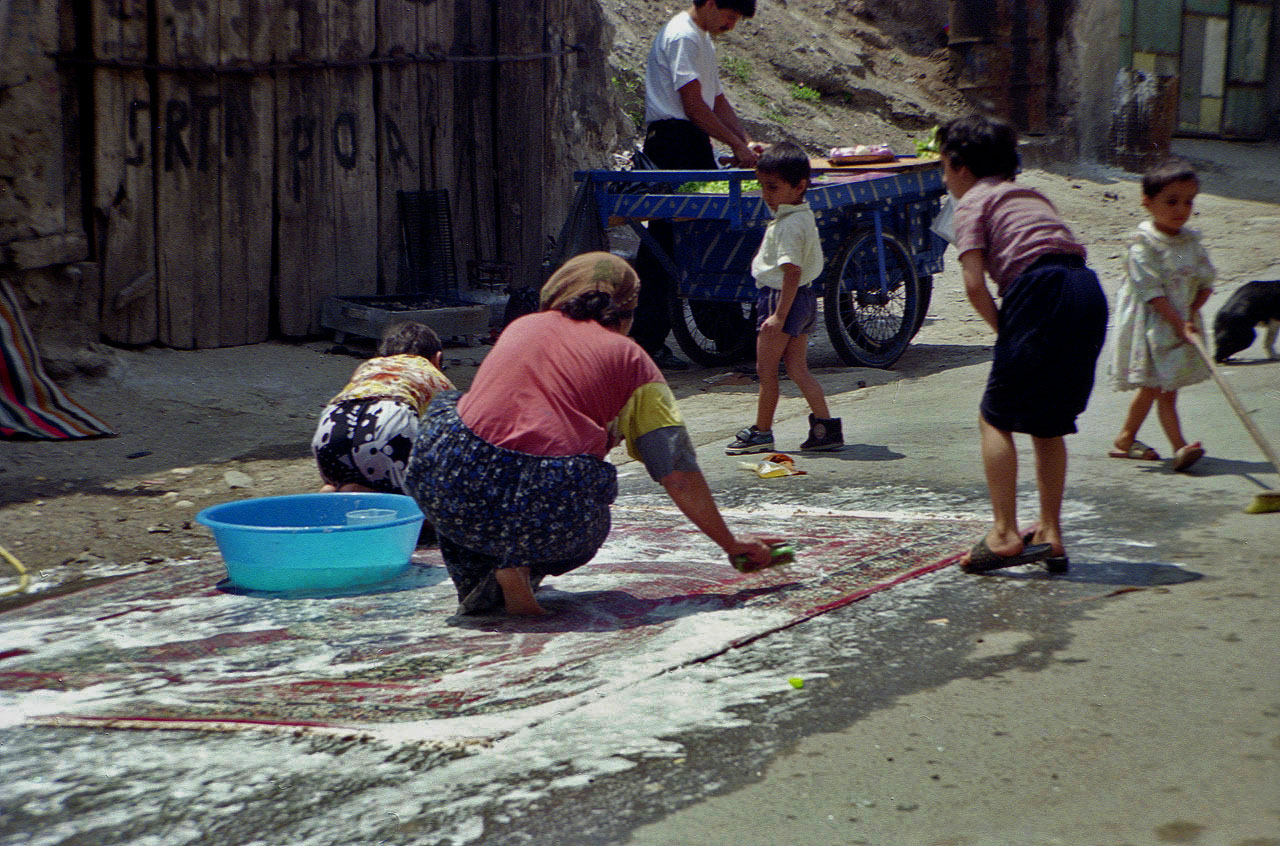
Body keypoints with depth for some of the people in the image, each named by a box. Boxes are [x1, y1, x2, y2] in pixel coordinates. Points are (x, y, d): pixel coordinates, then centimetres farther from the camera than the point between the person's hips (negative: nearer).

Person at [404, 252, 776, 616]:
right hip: (550, 513, -1)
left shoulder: (521, 327, 23)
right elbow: (679, 472, 10)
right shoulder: (631, 358, 15)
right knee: (586, 526, 37)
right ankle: (521, 565, 2)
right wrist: (729, 542, 22)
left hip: (451, 492, 1)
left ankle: (473, 579, 23)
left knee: (446, 406, 35)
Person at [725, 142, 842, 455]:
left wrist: (779, 316, -27)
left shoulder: (788, 225, -22)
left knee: (766, 367, 1)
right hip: (805, 297, 10)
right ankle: (826, 427, 9)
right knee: (797, 367, 12)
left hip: (781, 297, -10)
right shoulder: (804, 215, 6)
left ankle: (762, 432, 10)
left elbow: (793, 272, -27)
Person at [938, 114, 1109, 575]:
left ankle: (1005, 533, -3)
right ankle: (1049, 533, 18)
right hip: (1090, 293, 7)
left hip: (1043, 294, -7)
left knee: (996, 418, 4)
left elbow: (975, 284, -6)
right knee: (1048, 424, 18)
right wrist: (1014, 330, 16)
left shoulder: (973, 201, 8)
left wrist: (1004, 330, 6)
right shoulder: (1029, 195, 31)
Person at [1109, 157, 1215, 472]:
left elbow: (1206, 283, 8)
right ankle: (1180, 448, -12)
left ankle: (1125, 439, 30)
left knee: (1152, 387, 16)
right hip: (1151, 327, -7)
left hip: (1182, 324, 7)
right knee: (1164, 389, -9)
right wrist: (1180, 326, -21)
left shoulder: (1191, 241, 6)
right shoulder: (1143, 246, -15)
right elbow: (1153, 294, -18)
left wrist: (1192, 314, -9)